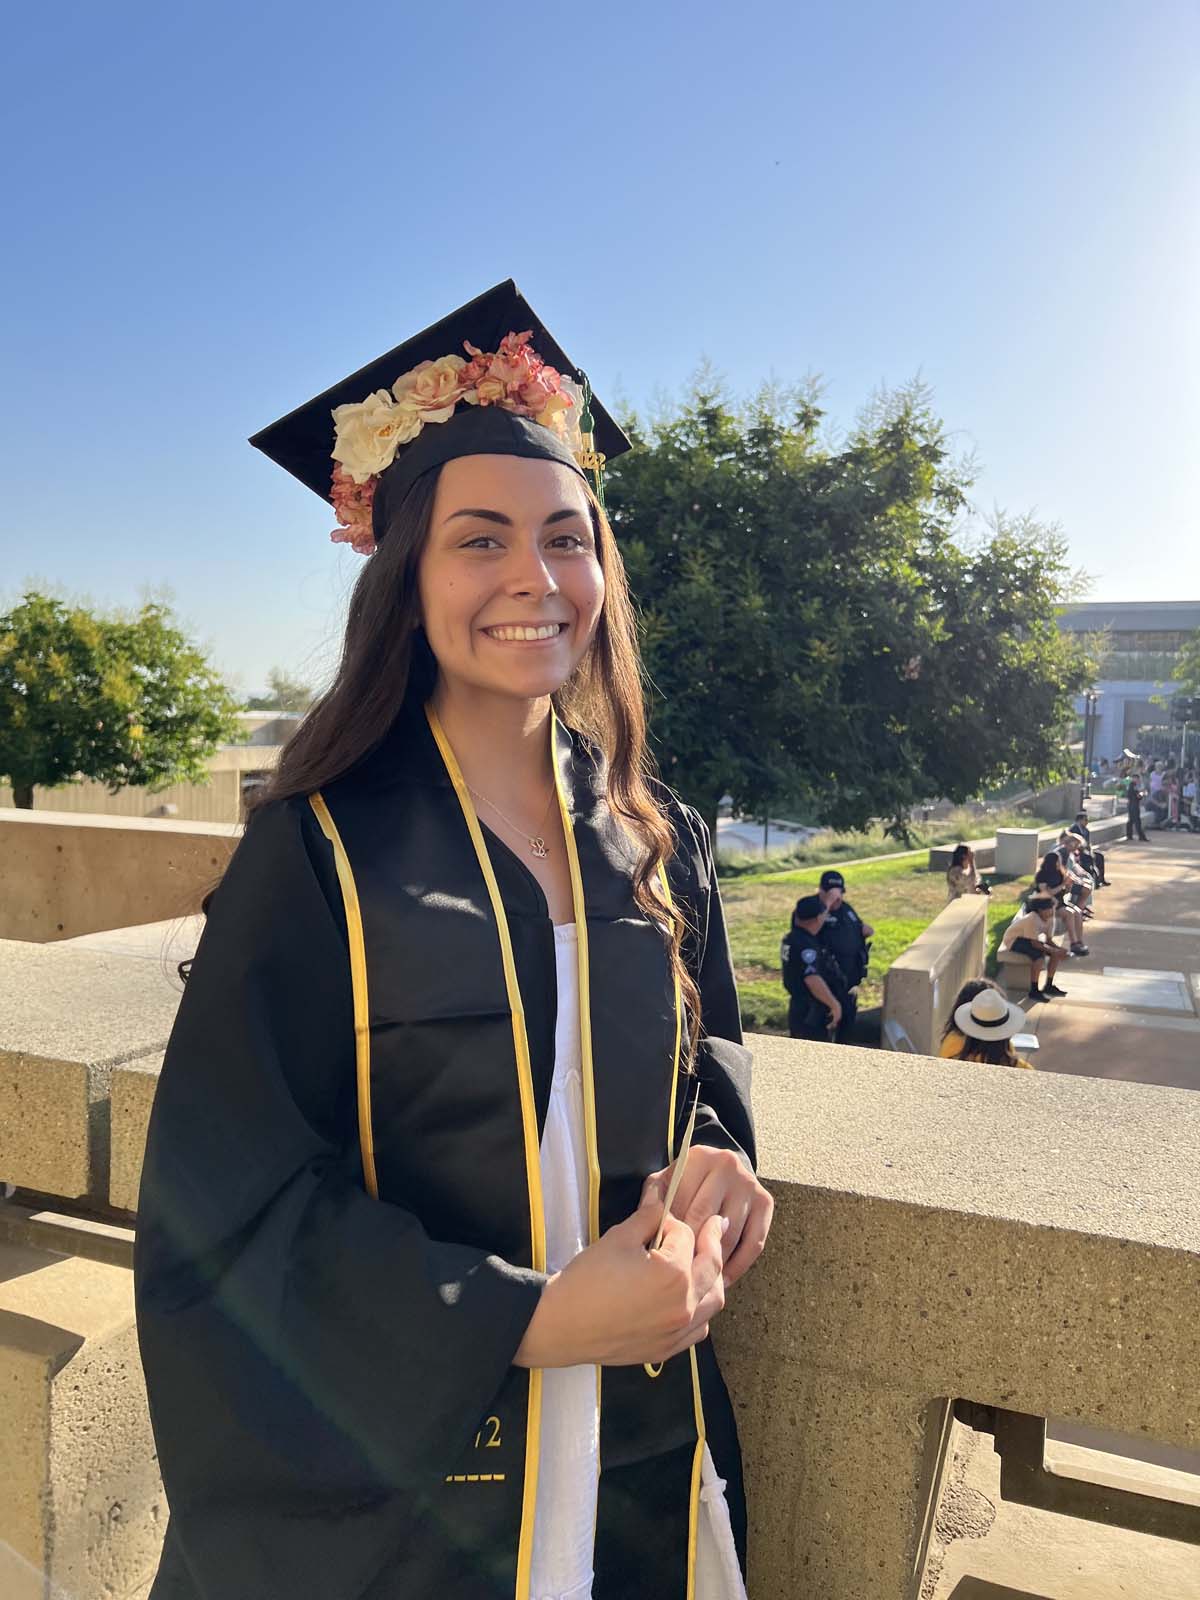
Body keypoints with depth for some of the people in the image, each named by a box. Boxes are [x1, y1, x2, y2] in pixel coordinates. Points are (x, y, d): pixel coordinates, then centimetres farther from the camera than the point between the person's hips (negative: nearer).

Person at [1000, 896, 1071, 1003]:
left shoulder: (1049, 919, -7)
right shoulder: (1032, 919, -32)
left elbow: (1049, 940, -3)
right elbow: (1035, 943, -33)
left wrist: (1059, 949, -21)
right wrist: (1054, 950, -34)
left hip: (1029, 939, 9)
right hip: (1014, 939, -9)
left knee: (1056, 953, -4)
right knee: (1039, 954, -32)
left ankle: (1049, 986, 6)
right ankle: (1033, 991, -25)